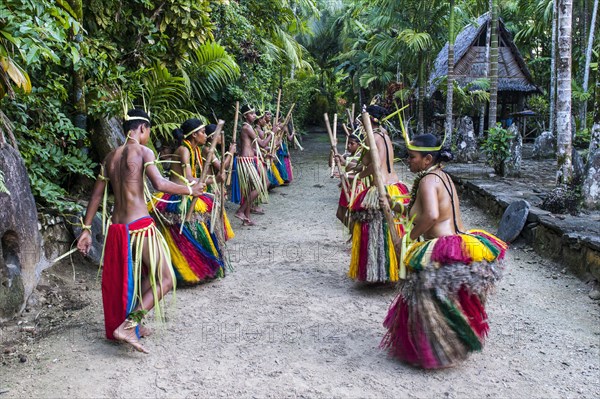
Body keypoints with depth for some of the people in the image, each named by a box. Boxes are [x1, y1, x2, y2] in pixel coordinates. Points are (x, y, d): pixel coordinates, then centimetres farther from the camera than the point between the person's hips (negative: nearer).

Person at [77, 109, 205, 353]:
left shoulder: (111, 156, 13)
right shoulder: (143, 151, -7)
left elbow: (96, 195, 14)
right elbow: (159, 184, -21)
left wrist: (86, 229, 18)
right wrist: (189, 190, -7)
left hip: (117, 227, 8)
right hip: (140, 225, -8)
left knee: (142, 274, 25)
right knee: (165, 278, 2)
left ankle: (129, 325, 29)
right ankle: (127, 326, -7)